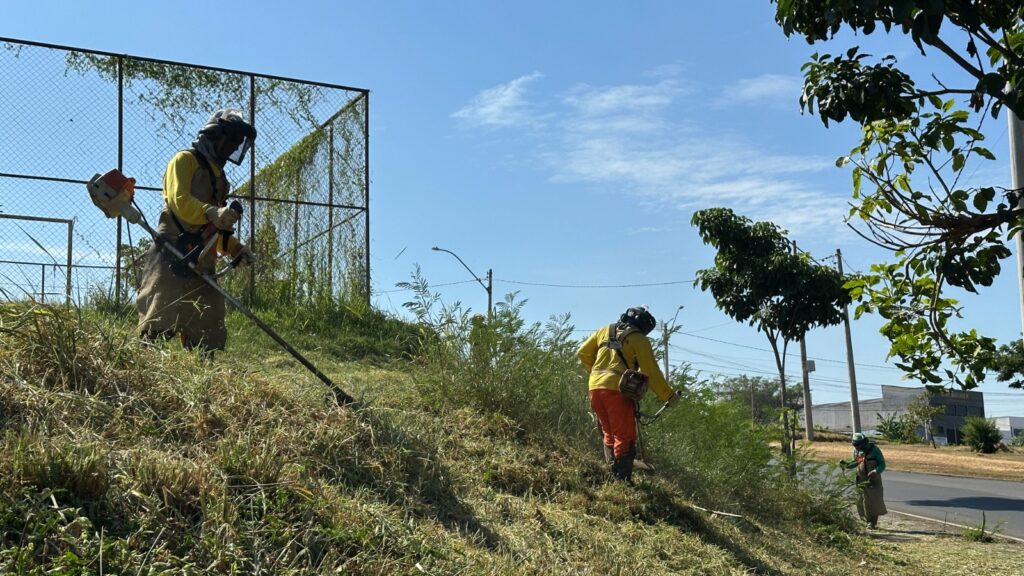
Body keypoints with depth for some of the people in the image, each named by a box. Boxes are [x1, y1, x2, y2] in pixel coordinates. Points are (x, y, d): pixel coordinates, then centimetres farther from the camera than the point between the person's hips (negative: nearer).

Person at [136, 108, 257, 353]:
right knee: (159, 326, -17)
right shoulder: (185, 160, 4)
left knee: (210, 339, 3)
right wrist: (212, 213, -33)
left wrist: (236, 248, 12)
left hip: (202, 265, 8)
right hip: (171, 261, -8)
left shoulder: (218, 177, 28)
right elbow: (179, 200, -15)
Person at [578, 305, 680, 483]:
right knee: (624, 437, 0)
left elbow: (583, 353, 19)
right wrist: (669, 396, 7)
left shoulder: (605, 331, 18)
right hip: (617, 389, -6)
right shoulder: (639, 339, 2)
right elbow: (651, 372, 0)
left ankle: (614, 473, 15)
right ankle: (623, 479, -4)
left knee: (608, 433, 17)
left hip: (595, 386, 6)